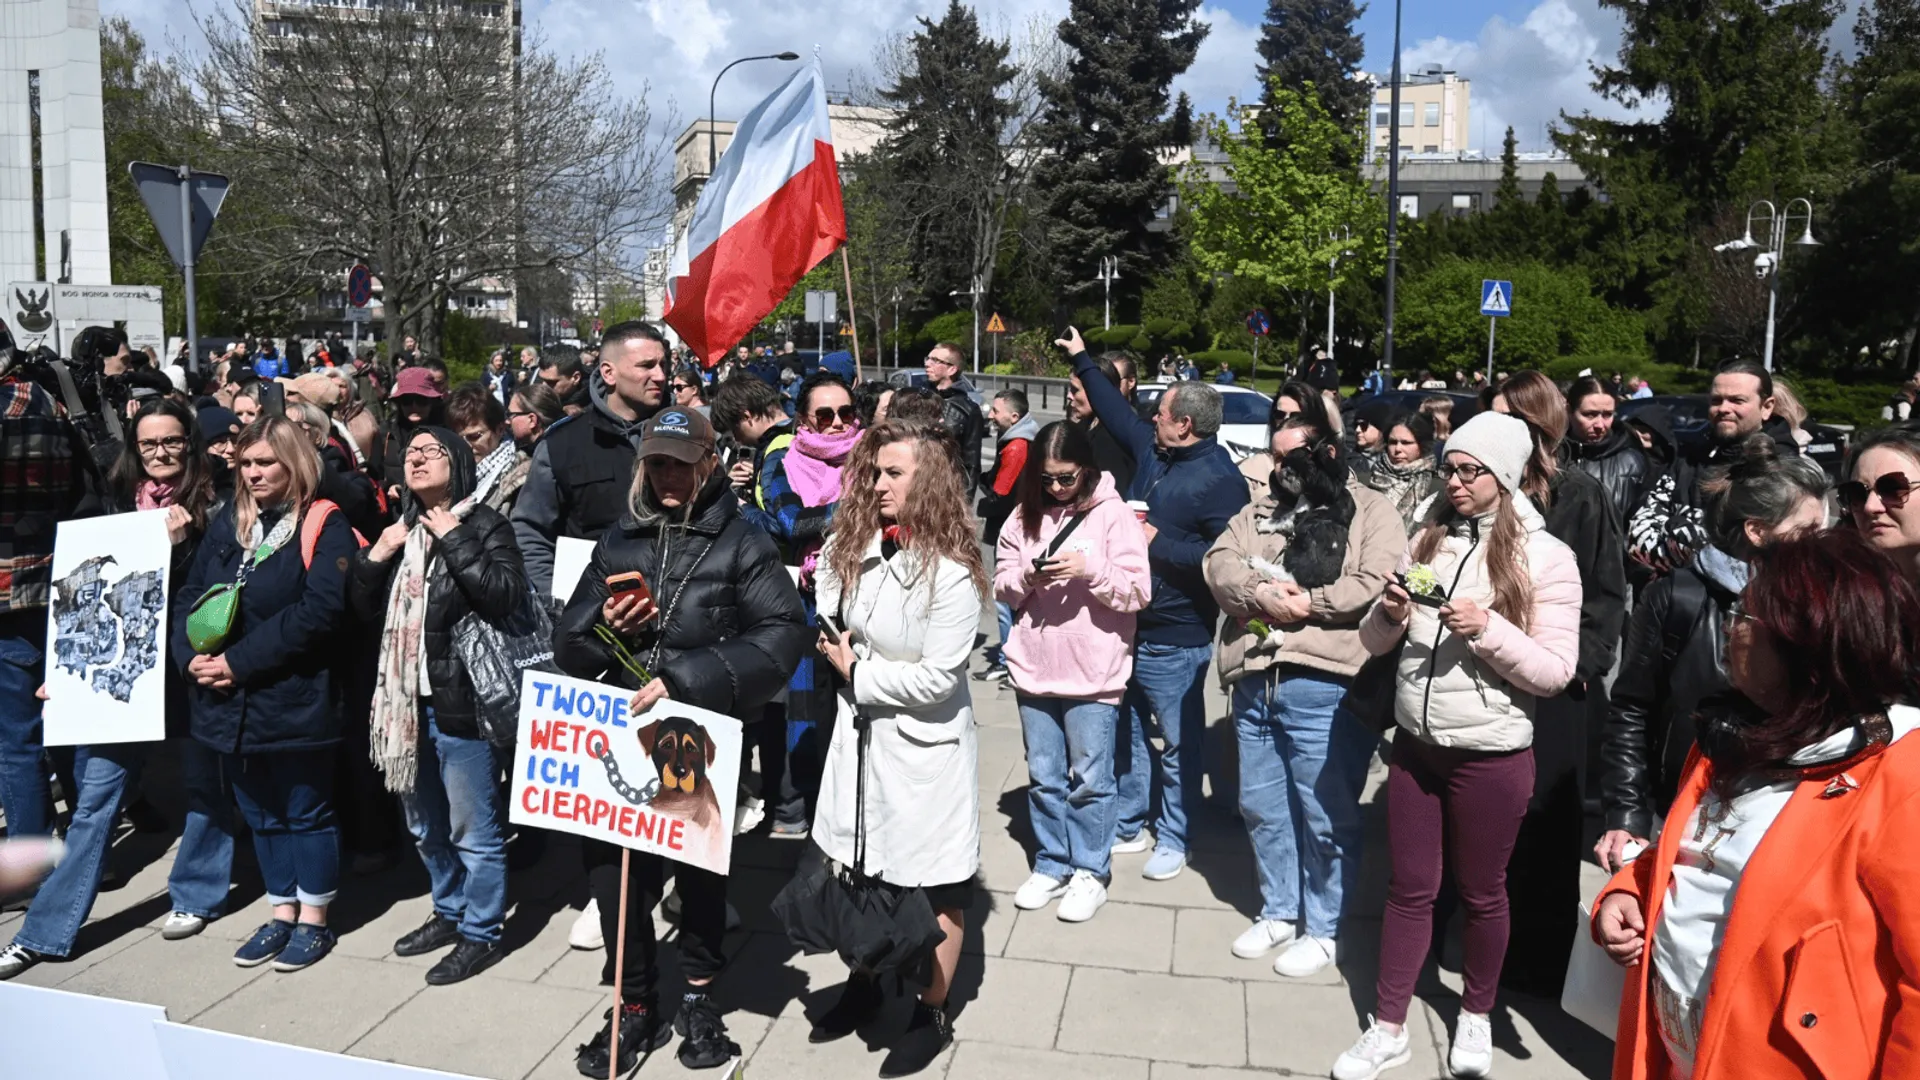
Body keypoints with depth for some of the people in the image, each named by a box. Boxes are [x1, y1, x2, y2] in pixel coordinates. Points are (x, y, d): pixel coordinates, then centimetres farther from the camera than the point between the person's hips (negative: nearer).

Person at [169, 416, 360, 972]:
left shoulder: (324, 526, -10)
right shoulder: (227, 525, 12)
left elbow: (318, 610, -21)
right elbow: (188, 595, 9)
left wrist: (240, 661, -20)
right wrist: (192, 655, -10)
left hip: (296, 701, -7)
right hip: (231, 703, 7)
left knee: (306, 812, 6)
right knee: (260, 813, 17)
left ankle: (313, 918, 21)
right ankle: (282, 911, 31)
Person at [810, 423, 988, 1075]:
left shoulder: (951, 572, -21)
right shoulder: (853, 544, -4)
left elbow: (936, 676, -23)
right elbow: (826, 621, 13)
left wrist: (857, 672, -14)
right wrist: (836, 653, -5)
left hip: (925, 744, -6)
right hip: (861, 729, 6)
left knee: (935, 883, 9)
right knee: (858, 863, 20)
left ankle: (931, 1015, 27)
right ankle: (863, 985, 42)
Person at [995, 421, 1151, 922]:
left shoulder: (1114, 515, -6)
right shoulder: (1024, 515, 7)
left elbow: (1137, 592, -9)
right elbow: (1002, 587, 8)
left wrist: (1090, 570, -23)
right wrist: (1027, 576, -12)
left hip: (1093, 673, -4)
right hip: (1033, 669, 4)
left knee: (1089, 779, 5)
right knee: (1043, 777, 14)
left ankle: (1090, 871, 21)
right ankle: (1051, 865, 29)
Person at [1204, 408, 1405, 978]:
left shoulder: (1371, 510, 2)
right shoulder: (1261, 508, 17)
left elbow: (1378, 583, -13)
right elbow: (1219, 561, 4)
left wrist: (1308, 603, -14)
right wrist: (1261, 593, -13)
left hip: (1322, 685, -6)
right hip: (1255, 680, 6)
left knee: (1325, 815, 3)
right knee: (1262, 807, 16)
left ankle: (1321, 930, 20)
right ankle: (1278, 911, 33)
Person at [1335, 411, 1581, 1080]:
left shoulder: (1546, 558, -9)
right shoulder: (1427, 540, 5)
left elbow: (1555, 672, -11)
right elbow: (1374, 644, 8)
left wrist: (1487, 628, -23)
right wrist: (1390, 614, -13)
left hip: (1491, 757, -4)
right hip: (1415, 745, 4)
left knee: (1481, 894, 14)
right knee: (1409, 889, 13)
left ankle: (1475, 1015, 36)